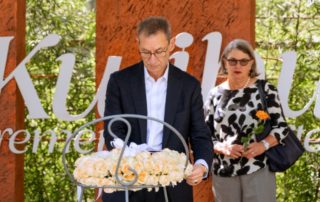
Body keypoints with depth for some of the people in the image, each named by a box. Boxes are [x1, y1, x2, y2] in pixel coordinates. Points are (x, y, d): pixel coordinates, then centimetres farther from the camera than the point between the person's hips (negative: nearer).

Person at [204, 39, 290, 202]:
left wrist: (264, 145, -16)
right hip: (223, 172, 3)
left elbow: (281, 126, 1)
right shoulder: (215, 94, 6)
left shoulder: (264, 89, 0)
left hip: (258, 170, -2)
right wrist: (222, 147, -11)